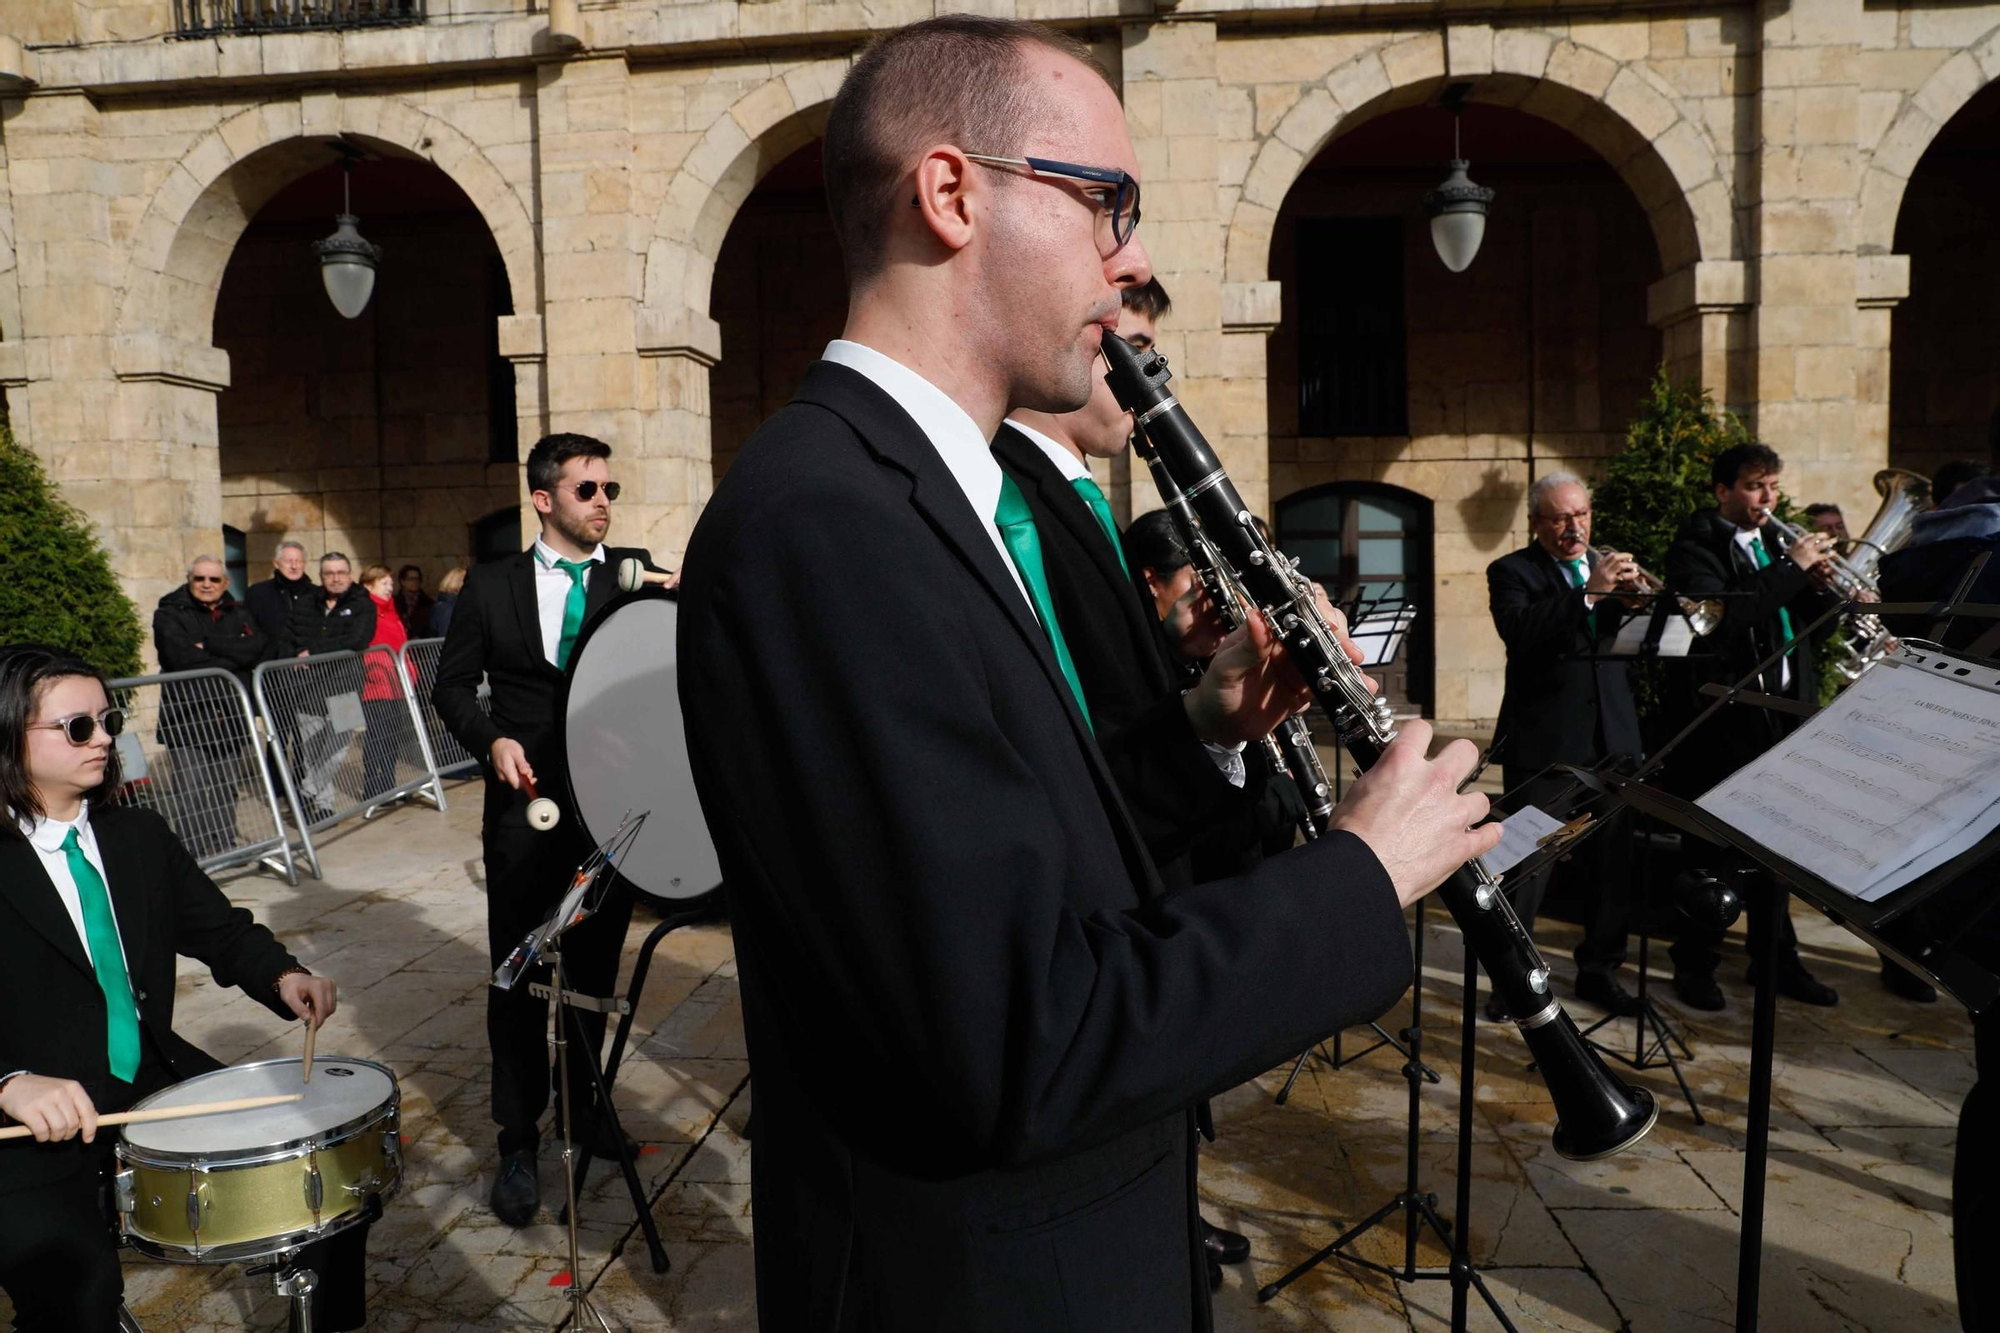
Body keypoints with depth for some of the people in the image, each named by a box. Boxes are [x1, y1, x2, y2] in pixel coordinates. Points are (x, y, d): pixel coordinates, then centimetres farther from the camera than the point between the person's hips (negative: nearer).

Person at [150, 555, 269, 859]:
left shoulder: (239, 613, 16)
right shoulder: (170, 614, 4)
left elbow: (259, 647, -3)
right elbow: (180, 656, -14)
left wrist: (209, 645, -11)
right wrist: (233, 655, -7)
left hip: (231, 712, 4)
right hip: (187, 714, -4)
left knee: (228, 785, 7)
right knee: (191, 789, -9)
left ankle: (224, 845, 18)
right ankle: (193, 854, -5)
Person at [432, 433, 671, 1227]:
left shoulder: (633, 571, 4)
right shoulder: (491, 586, 3)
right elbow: (452, 684, 7)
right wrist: (491, 741, -11)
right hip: (527, 805, -1)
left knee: (595, 968, 16)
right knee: (519, 976, 3)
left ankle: (584, 1101, 35)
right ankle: (519, 1142, 15)